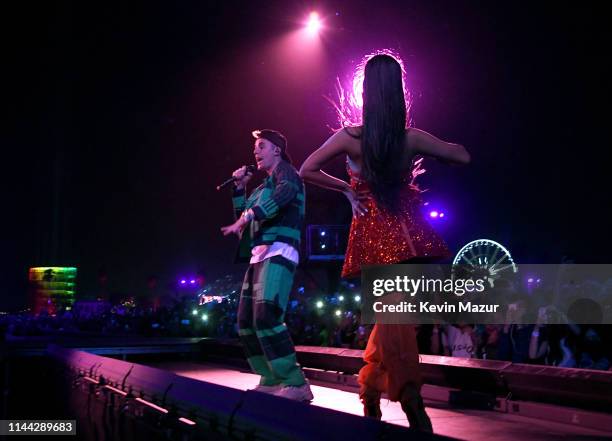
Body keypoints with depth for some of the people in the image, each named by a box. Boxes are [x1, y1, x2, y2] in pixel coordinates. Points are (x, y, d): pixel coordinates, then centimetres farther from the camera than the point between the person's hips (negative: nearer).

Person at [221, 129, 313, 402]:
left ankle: (296, 384, -23)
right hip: (259, 255, 10)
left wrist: (246, 218, -33)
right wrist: (239, 187, 16)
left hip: (278, 252, -10)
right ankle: (271, 380, 14)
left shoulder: (286, 172, 0)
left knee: (266, 317, -24)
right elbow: (243, 213, 27)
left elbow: (280, 198, -23)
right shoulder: (265, 184, 25)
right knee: (246, 322, 7)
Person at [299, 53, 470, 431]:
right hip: (408, 233, 1)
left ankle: (413, 405, 1)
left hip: (373, 235, -1)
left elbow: (306, 171, -3)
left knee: (392, 313, 3)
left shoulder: (349, 138, -9)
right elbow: (463, 156, 6)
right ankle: (370, 389, 19)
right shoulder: (412, 138, -6)